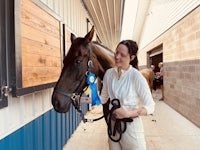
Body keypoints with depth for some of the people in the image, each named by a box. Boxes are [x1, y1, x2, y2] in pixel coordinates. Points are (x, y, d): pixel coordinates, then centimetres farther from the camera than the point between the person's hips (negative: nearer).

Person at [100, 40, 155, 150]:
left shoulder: (136, 76, -19)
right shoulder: (109, 73, -4)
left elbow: (150, 107, -17)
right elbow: (103, 98, 6)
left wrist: (128, 114, -27)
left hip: (131, 125, -4)